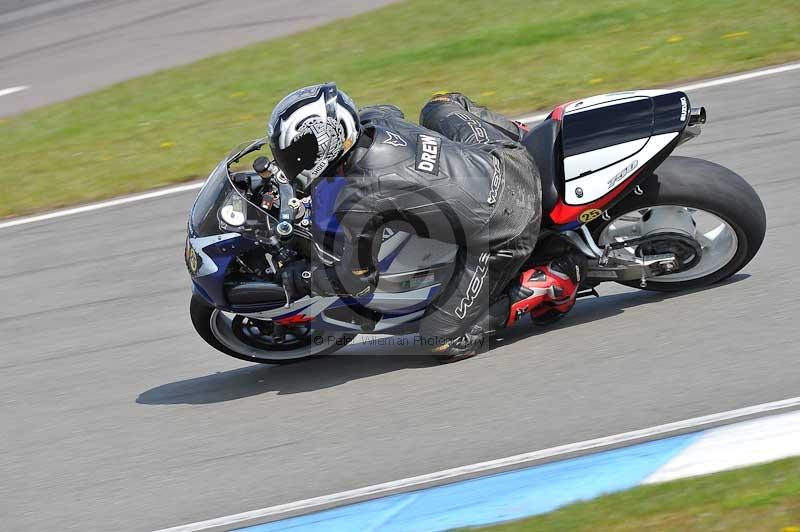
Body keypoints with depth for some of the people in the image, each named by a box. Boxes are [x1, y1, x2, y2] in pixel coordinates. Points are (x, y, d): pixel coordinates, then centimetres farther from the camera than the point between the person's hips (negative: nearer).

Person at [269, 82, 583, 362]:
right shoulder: (375, 120, -3)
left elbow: (357, 280, -9)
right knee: (439, 107, 30)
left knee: (444, 342, 0)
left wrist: (299, 280, 7)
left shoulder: (355, 201, -23)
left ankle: (548, 285, 1)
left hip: (499, 238, -8)